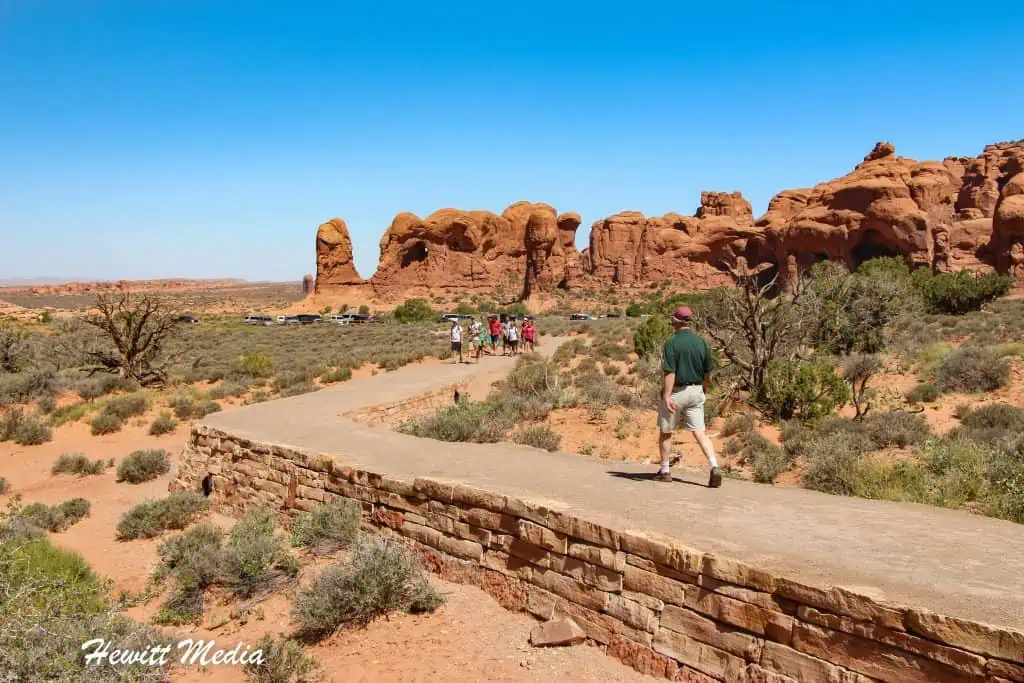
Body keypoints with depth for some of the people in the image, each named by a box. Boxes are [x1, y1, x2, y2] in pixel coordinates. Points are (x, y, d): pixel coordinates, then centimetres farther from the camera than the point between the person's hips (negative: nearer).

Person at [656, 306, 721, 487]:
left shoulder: (672, 343, -14)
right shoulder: (701, 342, 3)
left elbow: (670, 372, -22)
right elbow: (708, 371, 10)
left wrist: (667, 395, -24)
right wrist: (703, 387, 27)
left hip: (676, 392, -5)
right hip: (696, 392, 5)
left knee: (665, 432, 12)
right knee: (700, 433, 3)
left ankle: (665, 471, 22)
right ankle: (714, 467, -14)